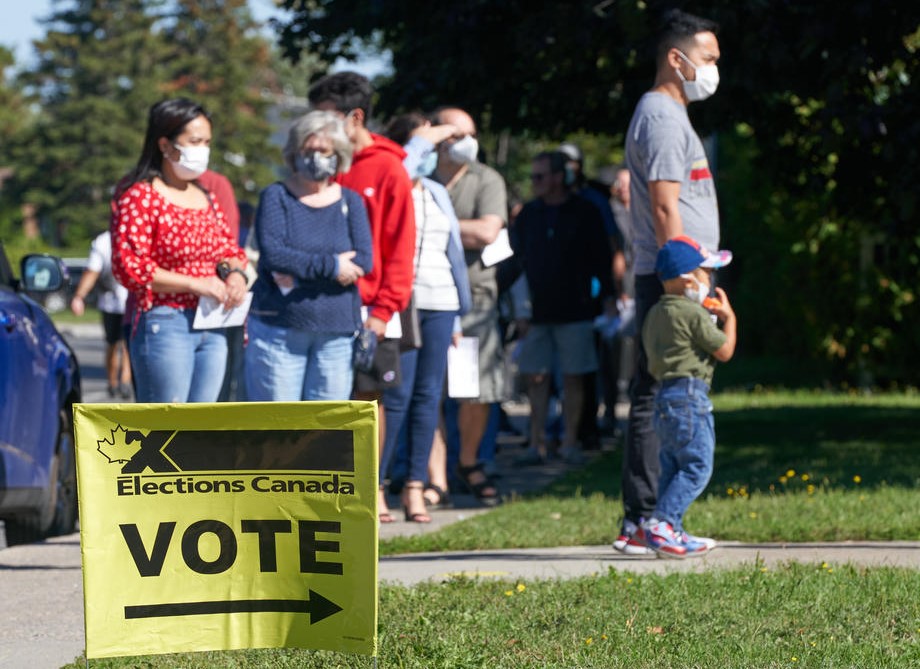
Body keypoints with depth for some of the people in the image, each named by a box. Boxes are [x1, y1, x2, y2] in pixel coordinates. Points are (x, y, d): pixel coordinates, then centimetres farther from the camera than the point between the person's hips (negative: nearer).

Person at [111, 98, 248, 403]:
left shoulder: (207, 198, 17)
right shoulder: (140, 197, -7)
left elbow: (230, 249, 25)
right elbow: (128, 266, -16)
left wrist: (234, 273, -1)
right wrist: (196, 284, -18)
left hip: (213, 331, 8)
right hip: (164, 326, -8)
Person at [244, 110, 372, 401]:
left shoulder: (350, 202, 10)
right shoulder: (276, 197, 3)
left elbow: (363, 262, -4)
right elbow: (272, 254, -12)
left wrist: (299, 272, -14)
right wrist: (331, 266, -13)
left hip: (336, 332, 2)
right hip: (278, 328, -2)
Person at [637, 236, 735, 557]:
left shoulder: (655, 314, 14)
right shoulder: (694, 314, -12)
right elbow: (724, 351, -8)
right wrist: (729, 318, 10)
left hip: (665, 396, 9)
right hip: (689, 397, -9)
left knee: (672, 467, 12)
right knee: (697, 466, -7)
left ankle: (671, 532, 11)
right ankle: (660, 524, -16)